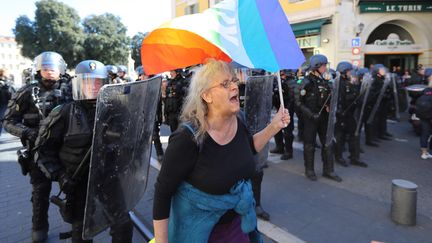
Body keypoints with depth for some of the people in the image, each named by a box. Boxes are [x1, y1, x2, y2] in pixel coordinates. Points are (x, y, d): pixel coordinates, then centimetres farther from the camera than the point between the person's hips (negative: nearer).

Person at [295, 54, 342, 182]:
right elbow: (299, 102, -14)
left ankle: (328, 170, 21)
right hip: (310, 118, -6)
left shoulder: (324, 81, 9)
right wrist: (311, 114, -20)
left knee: (327, 143, 9)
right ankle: (309, 170, 20)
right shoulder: (307, 82, -12)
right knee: (310, 145, 5)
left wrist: (329, 107, 2)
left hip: (323, 116, 7)